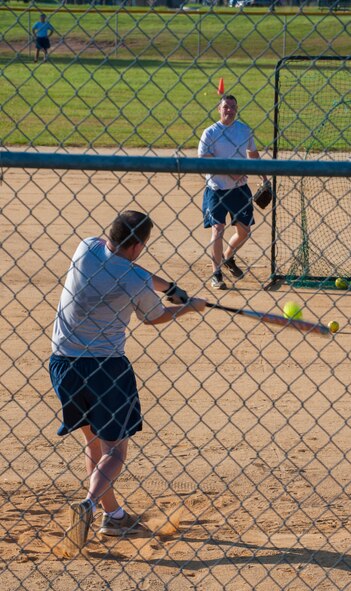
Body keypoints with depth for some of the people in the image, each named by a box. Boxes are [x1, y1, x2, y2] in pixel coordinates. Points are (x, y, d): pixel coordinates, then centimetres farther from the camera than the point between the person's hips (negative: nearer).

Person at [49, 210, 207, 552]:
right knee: (115, 450, 2)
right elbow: (155, 317, 9)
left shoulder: (87, 248, -1)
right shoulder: (138, 283, -13)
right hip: (106, 367, -6)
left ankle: (113, 515, 23)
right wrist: (190, 306, 27)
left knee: (94, 442, 19)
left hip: (63, 363, 6)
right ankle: (89, 504, -22)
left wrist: (170, 288, 22)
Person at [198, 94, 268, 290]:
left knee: (245, 230, 8)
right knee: (218, 228, -9)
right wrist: (228, 170, -22)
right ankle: (217, 273, 3)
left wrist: (264, 177, 16)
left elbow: (253, 154, 19)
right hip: (217, 189, -4)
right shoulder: (210, 133, -7)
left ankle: (228, 258, 35)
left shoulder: (245, 130, 5)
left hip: (240, 188, 4)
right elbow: (204, 159, -14)